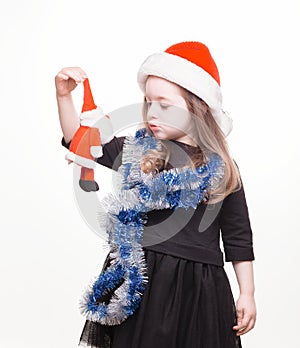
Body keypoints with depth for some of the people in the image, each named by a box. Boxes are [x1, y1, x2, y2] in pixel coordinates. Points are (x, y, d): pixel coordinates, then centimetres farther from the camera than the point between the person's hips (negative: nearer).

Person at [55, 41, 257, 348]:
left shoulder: (222, 169, 0)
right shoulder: (137, 151, 3)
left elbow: (238, 237, 4)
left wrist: (247, 293, 4)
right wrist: (64, 96, -8)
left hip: (199, 288, -1)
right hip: (138, 280, 1)